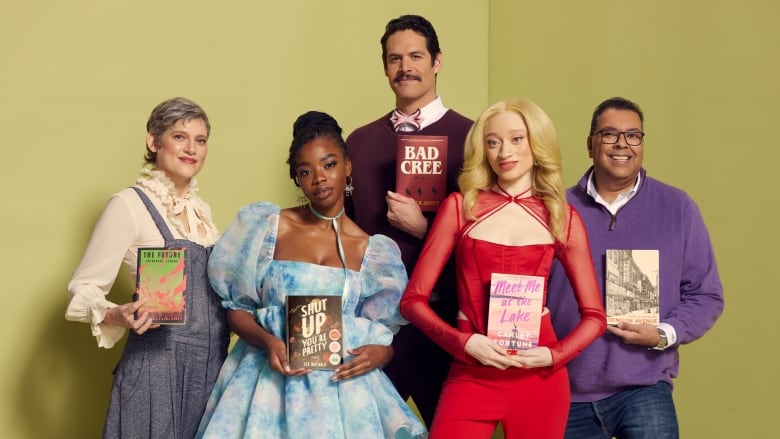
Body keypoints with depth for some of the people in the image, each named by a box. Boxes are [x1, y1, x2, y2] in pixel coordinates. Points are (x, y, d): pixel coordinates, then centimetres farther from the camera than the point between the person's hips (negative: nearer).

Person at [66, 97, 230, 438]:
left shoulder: (201, 209, 12)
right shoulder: (129, 204, -8)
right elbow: (83, 290, -11)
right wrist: (118, 316, -29)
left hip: (212, 363, 6)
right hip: (159, 364, -6)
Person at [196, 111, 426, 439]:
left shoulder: (372, 251, 5)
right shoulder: (265, 226, 2)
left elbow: (387, 338, 10)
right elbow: (236, 307, 4)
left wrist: (379, 353, -13)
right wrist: (268, 341, -15)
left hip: (343, 385, 1)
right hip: (271, 379, -1)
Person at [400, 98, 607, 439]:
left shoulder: (563, 218, 4)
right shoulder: (460, 206, 1)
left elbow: (594, 316, 7)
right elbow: (413, 300, 0)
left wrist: (554, 355, -10)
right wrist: (464, 342, -14)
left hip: (540, 378, 1)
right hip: (471, 376, -1)